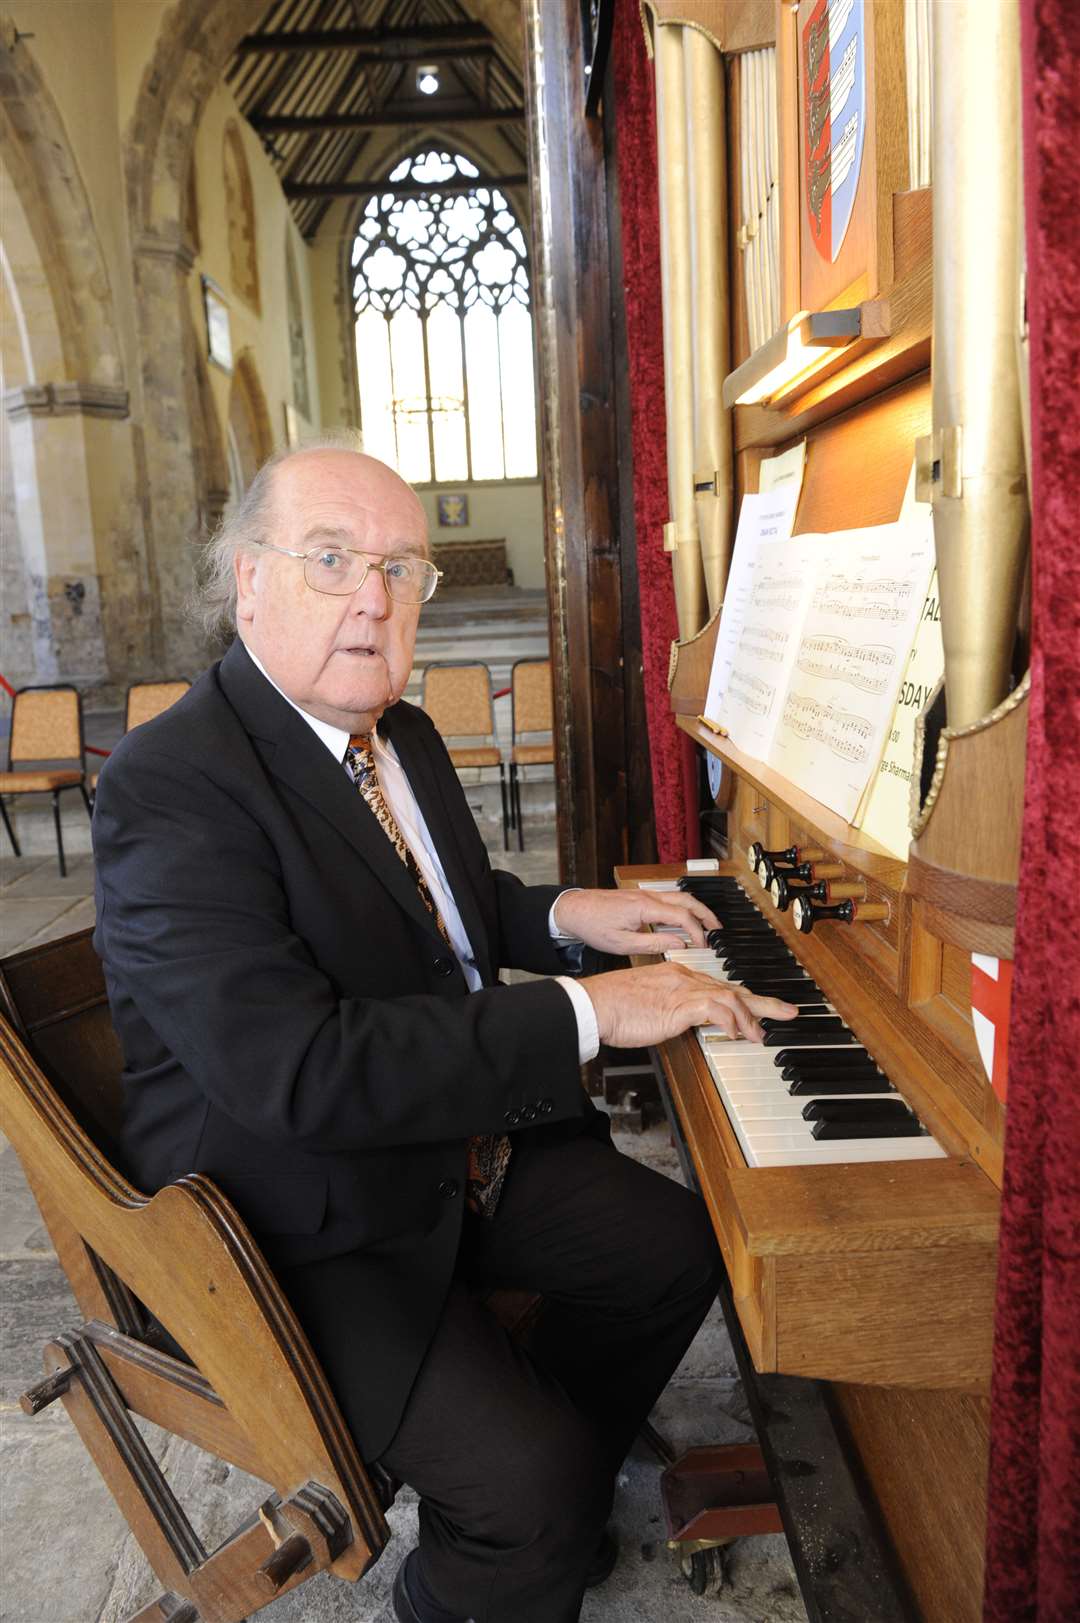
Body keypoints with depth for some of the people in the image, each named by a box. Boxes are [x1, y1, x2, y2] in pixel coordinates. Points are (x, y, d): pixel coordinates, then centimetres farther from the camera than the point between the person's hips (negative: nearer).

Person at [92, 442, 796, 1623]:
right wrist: (583, 1014, -31)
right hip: (307, 1224, -8)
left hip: (461, 1138, 9)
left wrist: (563, 915, 1)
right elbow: (296, 1068, -34)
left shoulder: (402, 736, 5)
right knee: (533, 1479, -20)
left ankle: (530, 1509, 30)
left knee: (680, 1248, 7)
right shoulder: (171, 783, -24)